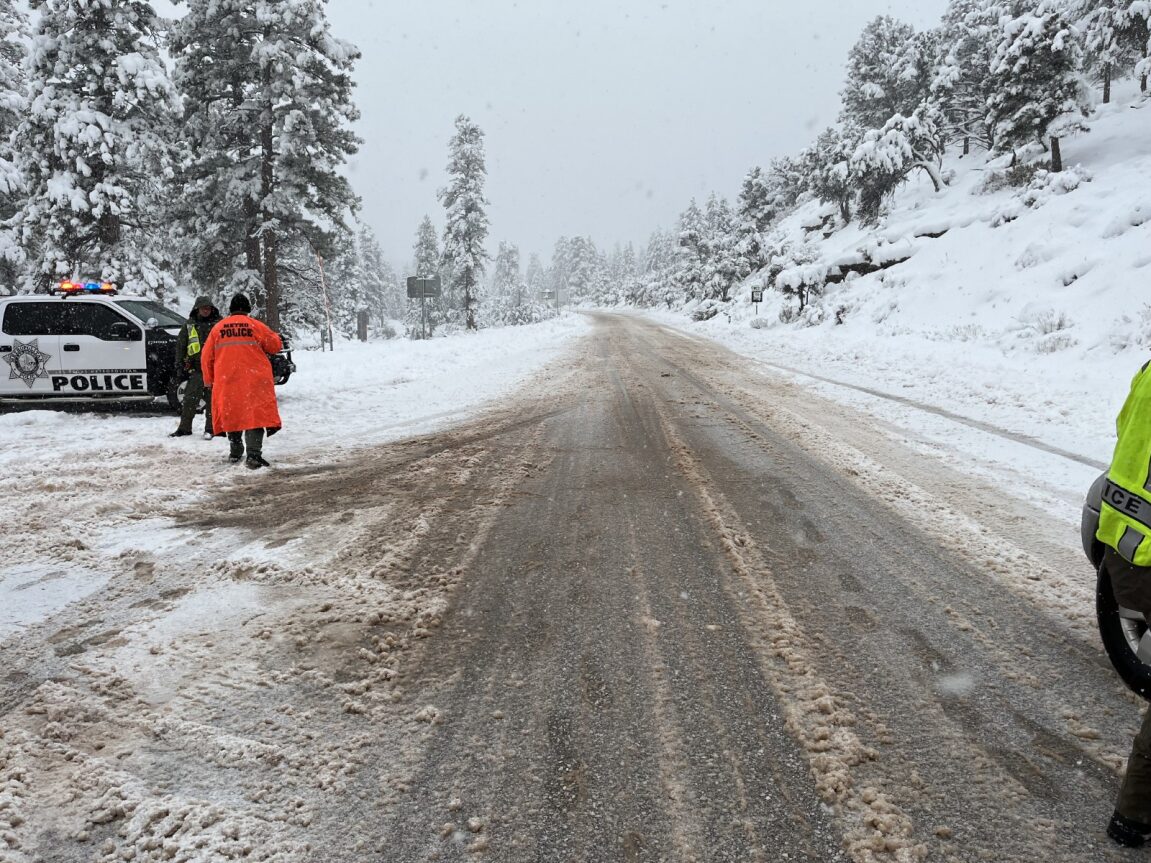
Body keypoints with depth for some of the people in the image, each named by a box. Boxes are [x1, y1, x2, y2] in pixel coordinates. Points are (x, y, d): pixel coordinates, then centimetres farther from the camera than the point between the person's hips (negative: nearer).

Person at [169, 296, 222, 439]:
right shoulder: (189, 325, 9)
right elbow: (180, 346, 11)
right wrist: (179, 366, 4)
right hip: (196, 369, 1)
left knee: (212, 400, 3)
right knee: (190, 399, 0)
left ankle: (210, 428, 12)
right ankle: (184, 428, 9)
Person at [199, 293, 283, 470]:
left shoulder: (218, 328, 8)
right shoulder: (254, 325, -1)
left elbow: (207, 357, 12)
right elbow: (276, 345, 6)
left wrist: (208, 379, 24)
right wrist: (260, 344, 28)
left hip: (227, 381, 3)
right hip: (254, 380, -3)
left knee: (232, 414, 16)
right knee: (255, 414, -5)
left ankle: (235, 452, 25)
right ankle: (253, 455, -17)